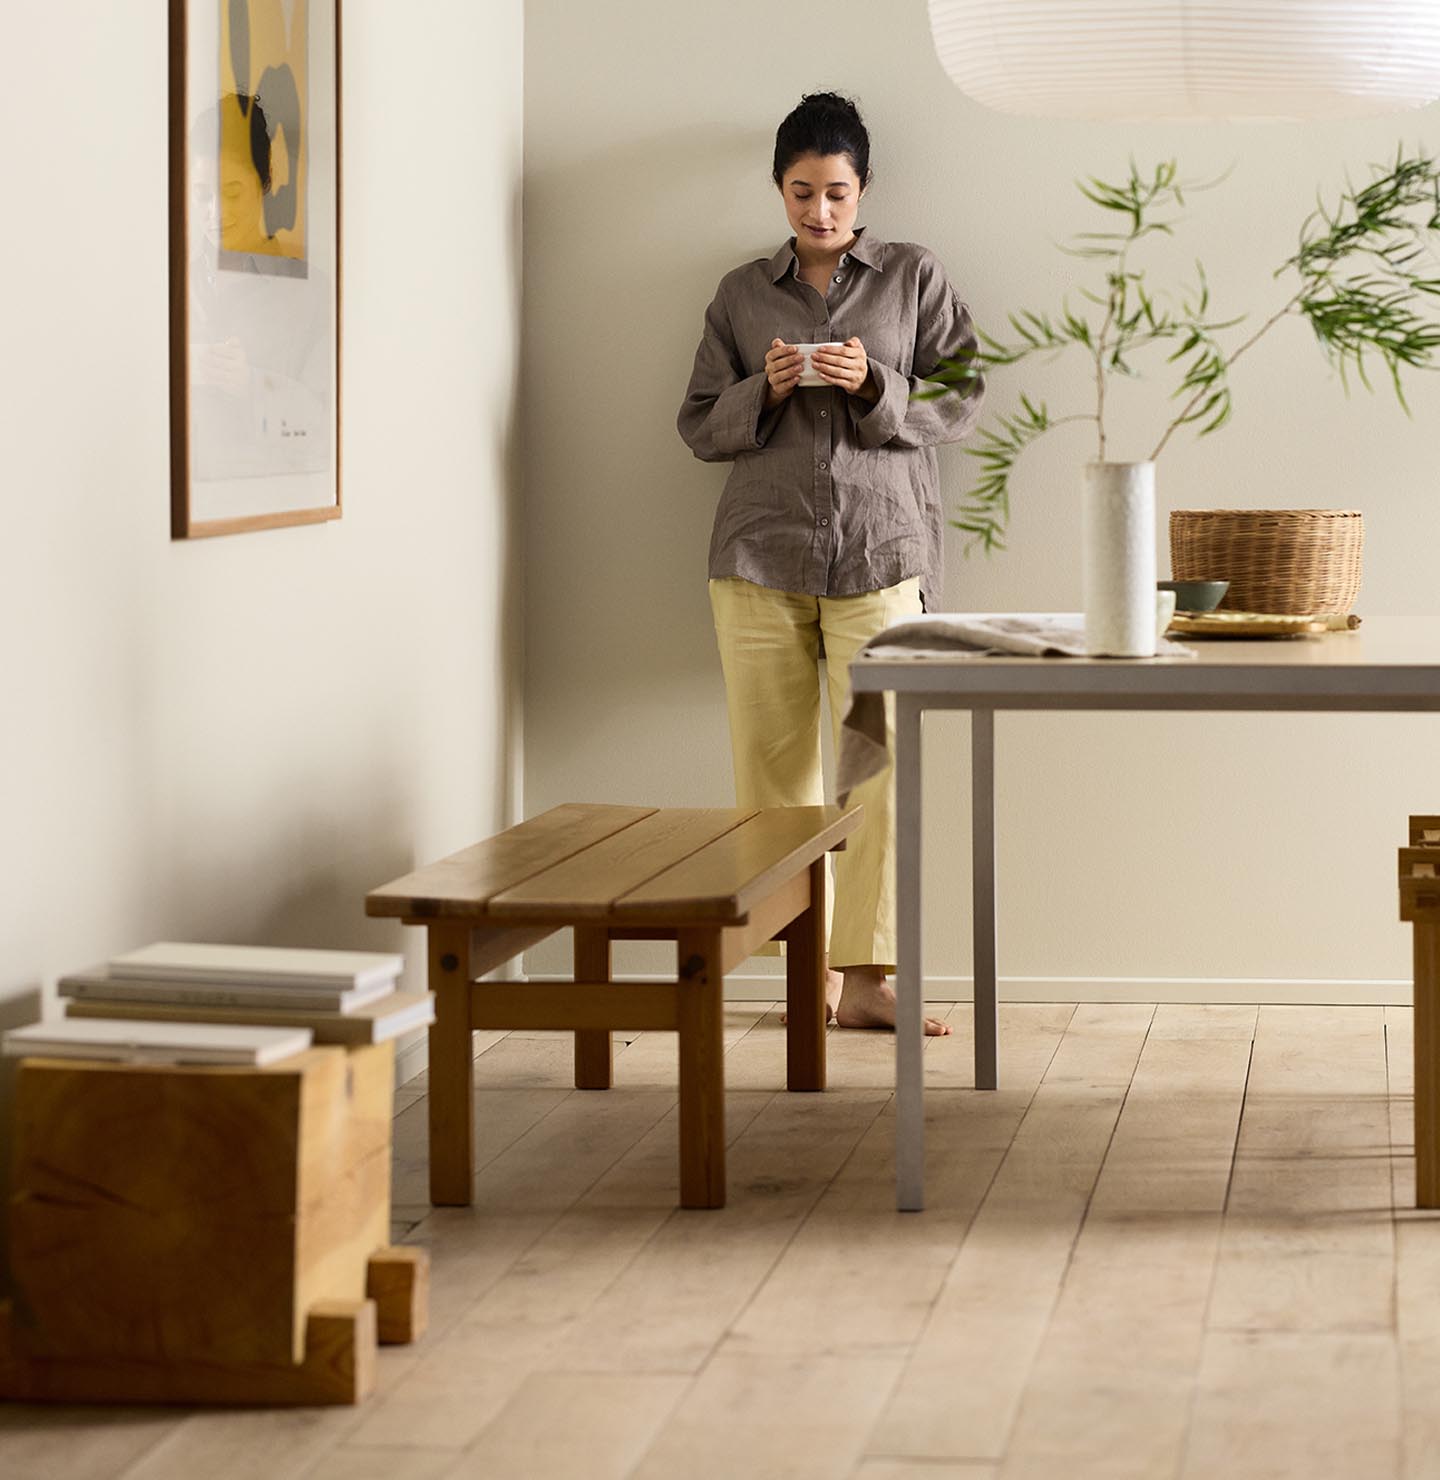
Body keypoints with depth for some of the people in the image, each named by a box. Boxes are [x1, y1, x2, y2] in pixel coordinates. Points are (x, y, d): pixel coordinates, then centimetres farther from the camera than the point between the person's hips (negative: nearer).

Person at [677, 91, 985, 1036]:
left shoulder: (914, 277, 8)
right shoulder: (743, 293, 13)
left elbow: (965, 403, 4)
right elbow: (700, 426, 13)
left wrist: (876, 388, -12)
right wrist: (764, 392, -7)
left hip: (880, 549, -2)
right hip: (761, 551, 2)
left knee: (881, 761, -9)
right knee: (773, 771, 0)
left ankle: (866, 976, -6)